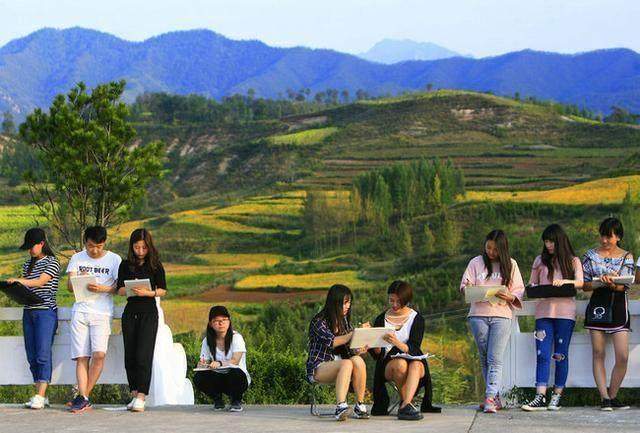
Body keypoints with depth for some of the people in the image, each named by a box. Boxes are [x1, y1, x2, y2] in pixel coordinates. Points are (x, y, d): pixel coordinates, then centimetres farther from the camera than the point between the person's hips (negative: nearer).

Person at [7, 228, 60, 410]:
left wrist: (20, 281, -31)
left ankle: (40, 396, -18)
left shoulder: (52, 262, -2)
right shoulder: (28, 264, 18)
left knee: (43, 354, -13)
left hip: (46, 311, -7)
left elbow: (40, 281, -16)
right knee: (32, 357, 3)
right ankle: (40, 396, 5)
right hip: (28, 311, 7)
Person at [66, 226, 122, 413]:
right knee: (81, 357, -6)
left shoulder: (114, 260, 4)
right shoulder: (77, 259, 11)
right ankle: (83, 399, -7)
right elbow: (70, 286, 6)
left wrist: (104, 289, -14)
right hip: (80, 311, 2)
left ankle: (83, 395, -4)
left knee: (99, 354, -17)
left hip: (102, 313, -2)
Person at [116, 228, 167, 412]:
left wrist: (147, 292, -17)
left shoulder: (155, 265, 0)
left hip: (149, 313, -3)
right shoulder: (126, 265, 6)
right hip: (130, 312, 3)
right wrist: (131, 290, -16)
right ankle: (134, 394, 11)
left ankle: (141, 397, -16)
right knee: (130, 355, 3)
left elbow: (163, 290, 1)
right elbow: (120, 290, 5)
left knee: (143, 355, -12)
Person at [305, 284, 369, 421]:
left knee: (358, 361, -28)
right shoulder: (319, 321, -8)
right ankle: (341, 406, -49)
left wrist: (358, 351, -14)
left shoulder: (344, 320, 12)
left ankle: (360, 406, -27)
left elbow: (348, 350, 9)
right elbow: (331, 341, -24)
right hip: (318, 367, -5)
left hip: (338, 365, 5)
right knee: (347, 364, -35)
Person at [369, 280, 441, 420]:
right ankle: (407, 403, -24)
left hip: (414, 361, 0)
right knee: (400, 364, -35)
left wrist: (397, 343, -30)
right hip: (388, 363, 1)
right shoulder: (381, 320, 9)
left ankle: (405, 406, -50)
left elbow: (413, 349, -11)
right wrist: (376, 347, -19)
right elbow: (377, 354, 5)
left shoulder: (417, 318, 4)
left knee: (416, 365, -36)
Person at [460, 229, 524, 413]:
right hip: (478, 314, 2)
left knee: (495, 359, -11)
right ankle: (496, 397, 15)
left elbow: (519, 290, 7)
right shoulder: (476, 263, 9)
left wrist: (510, 297, -15)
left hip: (501, 315, -2)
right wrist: (467, 289, -18)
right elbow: (464, 286, 6)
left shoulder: (510, 265, 8)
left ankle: (490, 398, -18)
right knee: (484, 359, 6)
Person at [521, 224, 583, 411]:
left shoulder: (573, 261, 10)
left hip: (565, 312, -1)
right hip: (544, 310, 1)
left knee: (560, 354, 1)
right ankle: (540, 397, -13)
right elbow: (532, 284, 17)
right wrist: (535, 289, -6)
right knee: (542, 354, -7)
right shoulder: (540, 261, 16)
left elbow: (580, 283, -3)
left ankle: (557, 396, 7)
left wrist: (564, 281, -22)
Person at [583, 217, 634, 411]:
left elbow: (624, 286, -5)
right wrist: (601, 282, -14)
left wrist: (612, 283, -26)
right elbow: (584, 285, 5)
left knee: (622, 356, -7)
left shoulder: (626, 257, 5)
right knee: (598, 354, -3)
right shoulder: (591, 255, 6)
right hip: (597, 305, 0)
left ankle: (613, 396, 8)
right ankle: (604, 397, 0)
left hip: (618, 307, 0)